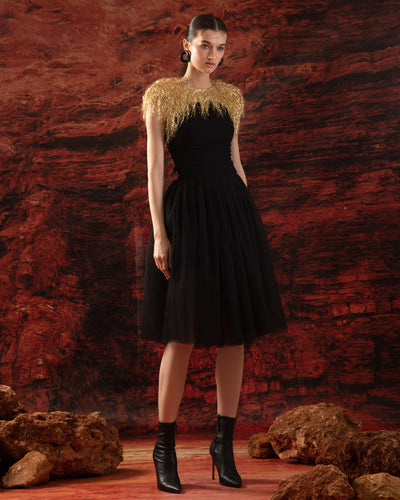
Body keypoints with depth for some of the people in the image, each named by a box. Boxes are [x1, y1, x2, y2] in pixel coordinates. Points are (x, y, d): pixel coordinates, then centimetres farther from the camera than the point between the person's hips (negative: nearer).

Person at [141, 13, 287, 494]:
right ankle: (164, 446, 9)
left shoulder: (230, 97, 14)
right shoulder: (161, 95, 0)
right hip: (187, 213, -5)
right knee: (183, 334, -4)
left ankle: (224, 443, 14)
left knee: (235, 330, 3)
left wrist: (249, 222, 13)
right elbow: (154, 166, -5)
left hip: (232, 211, 5)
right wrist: (159, 233, -12)